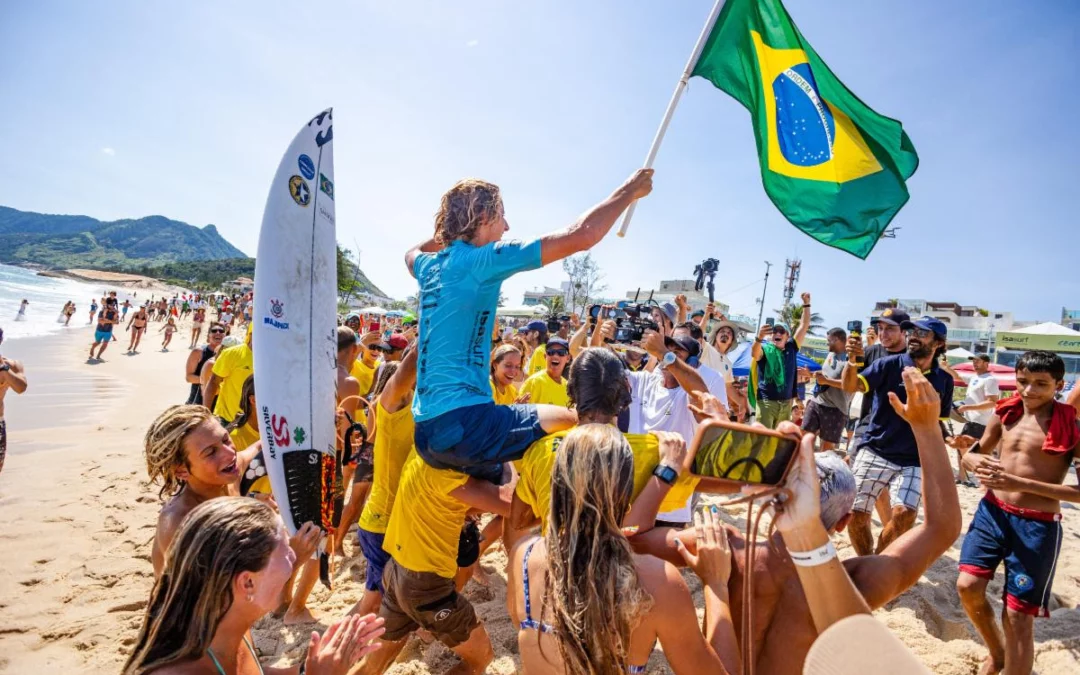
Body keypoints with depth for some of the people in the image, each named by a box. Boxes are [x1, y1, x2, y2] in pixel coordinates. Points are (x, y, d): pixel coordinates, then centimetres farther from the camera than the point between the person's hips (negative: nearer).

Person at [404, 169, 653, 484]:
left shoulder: (430, 267, 12)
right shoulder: (481, 260, -11)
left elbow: (411, 254, 41)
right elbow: (579, 237, -14)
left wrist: (450, 229, 35)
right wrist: (628, 192, 0)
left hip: (428, 429, 9)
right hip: (464, 422, -9)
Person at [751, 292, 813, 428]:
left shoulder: (791, 348, 9)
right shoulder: (764, 348, -6)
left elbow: (804, 326, 9)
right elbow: (754, 354, -29)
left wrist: (806, 304, 4)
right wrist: (759, 338, -49)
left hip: (786, 402, 6)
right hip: (767, 401, -5)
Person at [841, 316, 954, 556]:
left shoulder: (944, 380, 6)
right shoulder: (889, 364, -5)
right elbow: (850, 386, -18)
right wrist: (852, 360, -36)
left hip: (913, 461, 2)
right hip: (874, 453, -1)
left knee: (905, 513, -20)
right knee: (856, 513, -3)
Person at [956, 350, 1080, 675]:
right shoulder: (1005, 414, 3)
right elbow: (975, 453, 16)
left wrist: (1021, 483, -24)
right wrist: (975, 460, -8)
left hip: (1038, 526, -4)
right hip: (992, 512, 4)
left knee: (1017, 616, 2)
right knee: (968, 586, -2)